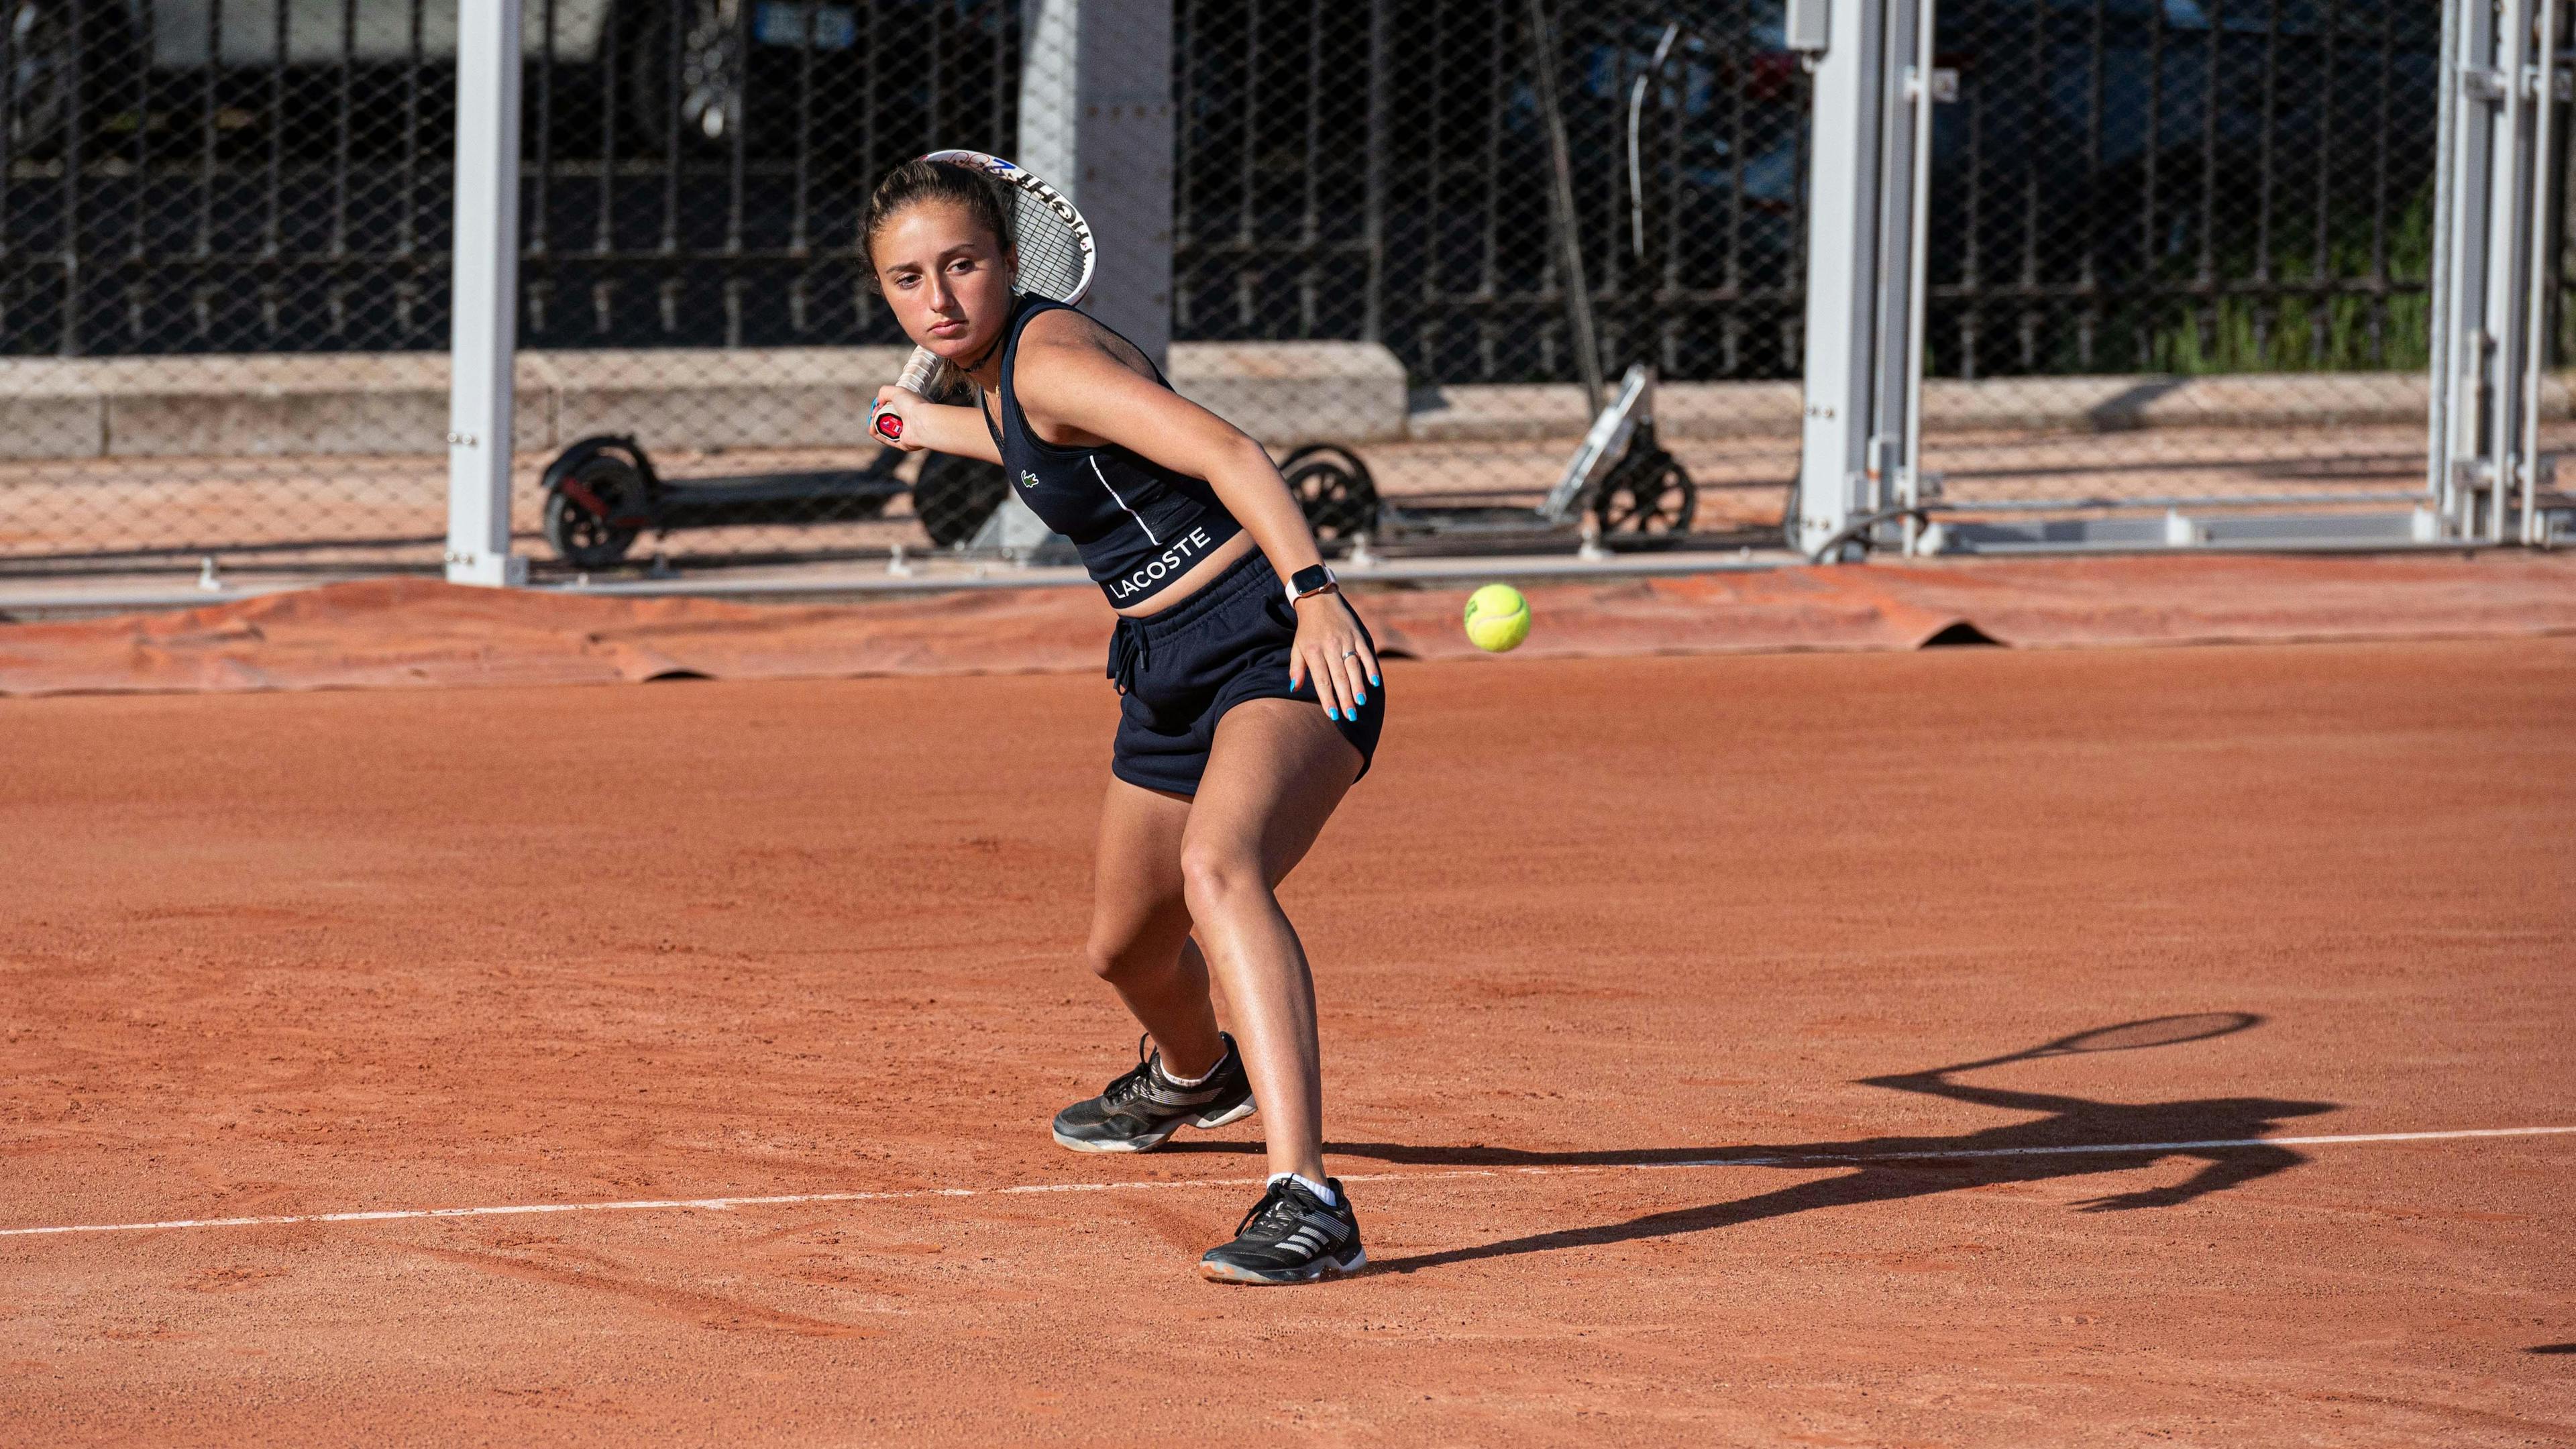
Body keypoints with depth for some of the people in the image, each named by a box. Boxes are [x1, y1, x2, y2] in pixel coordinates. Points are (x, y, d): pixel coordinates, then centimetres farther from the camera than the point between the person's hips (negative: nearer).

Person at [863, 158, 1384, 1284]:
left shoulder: (1048, 358, -18)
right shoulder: (999, 370, 10)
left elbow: (1229, 452, -30)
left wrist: (1313, 590, -44)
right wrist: (936, 427, 48)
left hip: (1279, 648, -10)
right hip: (1170, 675, 10)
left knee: (1218, 868, -36)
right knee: (1126, 946, 25)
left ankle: (1307, 1200, -47)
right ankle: (1193, 1074, 62)